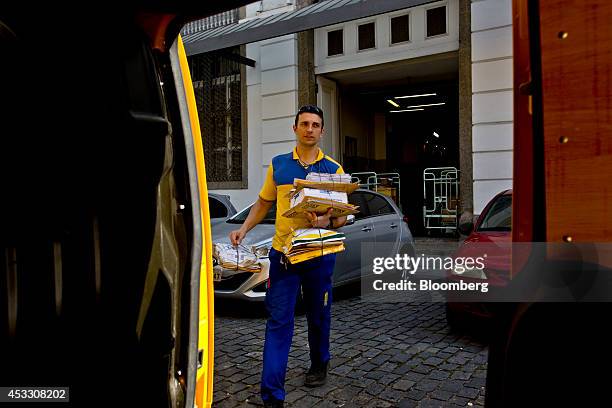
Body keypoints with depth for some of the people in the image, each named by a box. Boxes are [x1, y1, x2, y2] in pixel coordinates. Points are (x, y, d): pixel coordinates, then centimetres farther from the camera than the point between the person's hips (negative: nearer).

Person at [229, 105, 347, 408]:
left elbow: (342, 215, 1)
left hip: (319, 254, 0)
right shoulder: (278, 165, 7)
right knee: (278, 321, -1)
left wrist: (327, 222, -21)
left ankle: (319, 365, 41)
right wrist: (244, 229, 0)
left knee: (318, 317, 16)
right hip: (282, 252, 0)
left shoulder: (333, 169, 2)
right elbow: (263, 203, 14)